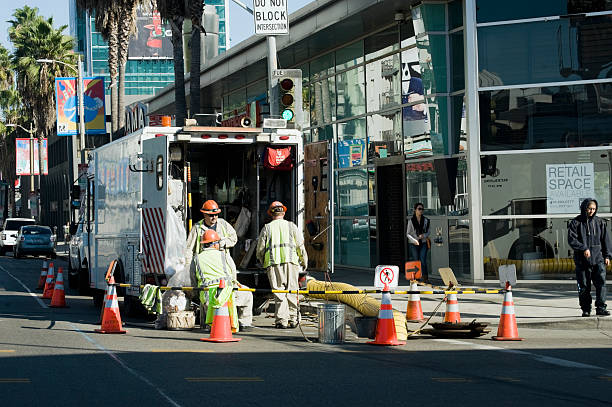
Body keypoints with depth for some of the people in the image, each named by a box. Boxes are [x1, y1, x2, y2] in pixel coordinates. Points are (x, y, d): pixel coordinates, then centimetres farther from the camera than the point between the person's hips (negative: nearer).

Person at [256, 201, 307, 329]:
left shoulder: (267, 228, 11)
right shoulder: (291, 226, 12)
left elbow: (260, 250, 10)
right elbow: (300, 245, 8)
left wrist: (263, 262, 27)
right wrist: (304, 262, 18)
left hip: (273, 262, 0)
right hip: (290, 261, 0)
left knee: (279, 291, -1)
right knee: (291, 291, 6)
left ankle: (281, 320, -7)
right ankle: (292, 319, 7)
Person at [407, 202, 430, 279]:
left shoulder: (425, 220, 4)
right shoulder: (411, 221, -1)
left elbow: (428, 232, 11)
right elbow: (408, 234, 2)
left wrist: (424, 235, -11)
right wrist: (414, 240, -14)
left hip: (423, 243, 1)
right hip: (414, 244, -1)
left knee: (423, 261, -10)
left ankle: (425, 278, -9)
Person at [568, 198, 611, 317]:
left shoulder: (599, 222, 9)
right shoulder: (576, 223, 0)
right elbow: (571, 239, -9)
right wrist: (584, 248, -21)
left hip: (598, 259, 2)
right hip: (582, 260, -2)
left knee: (601, 282, -11)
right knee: (584, 287, 3)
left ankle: (601, 307, -7)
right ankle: (586, 309, 12)